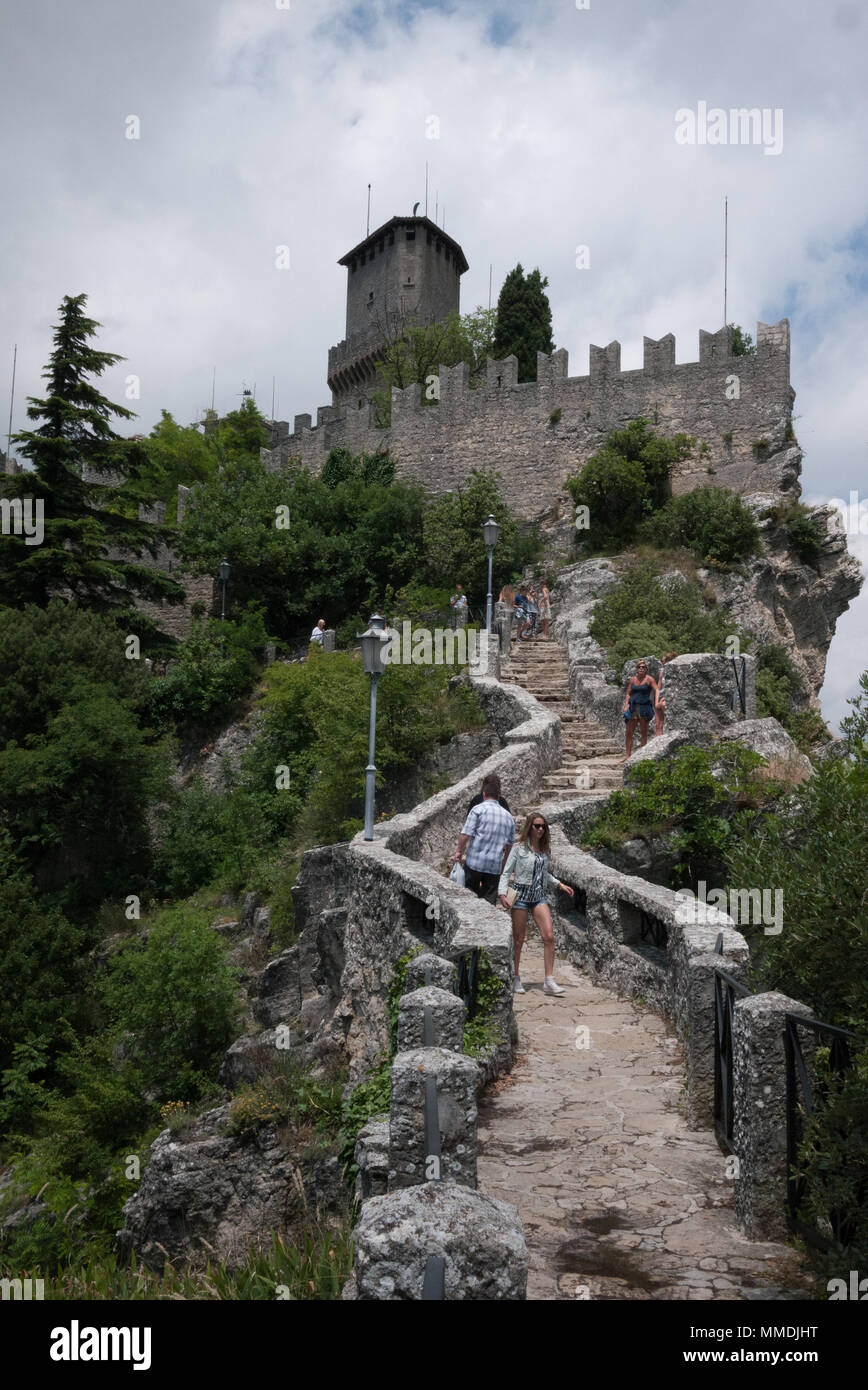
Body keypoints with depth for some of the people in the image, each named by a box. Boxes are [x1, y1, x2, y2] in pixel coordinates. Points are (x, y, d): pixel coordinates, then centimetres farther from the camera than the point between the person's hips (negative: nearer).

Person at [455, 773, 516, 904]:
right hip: (495, 865, 3)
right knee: (489, 900, 6)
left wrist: (459, 851, 5)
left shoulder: (478, 809, -5)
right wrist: (503, 866, 28)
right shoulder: (508, 816, 11)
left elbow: (465, 835, -11)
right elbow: (509, 845, 17)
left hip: (475, 862, -3)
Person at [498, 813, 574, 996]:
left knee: (549, 936, -10)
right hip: (521, 894, -4)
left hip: (539, 896, 4)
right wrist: (502, 893, -16)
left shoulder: (544, 849, 10)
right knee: (518, 940, 3)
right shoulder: (519, 848, -5)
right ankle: (515, 979, 19)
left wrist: (559, 884, 17)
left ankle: (549, 981, -7)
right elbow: (506, 872, -5)